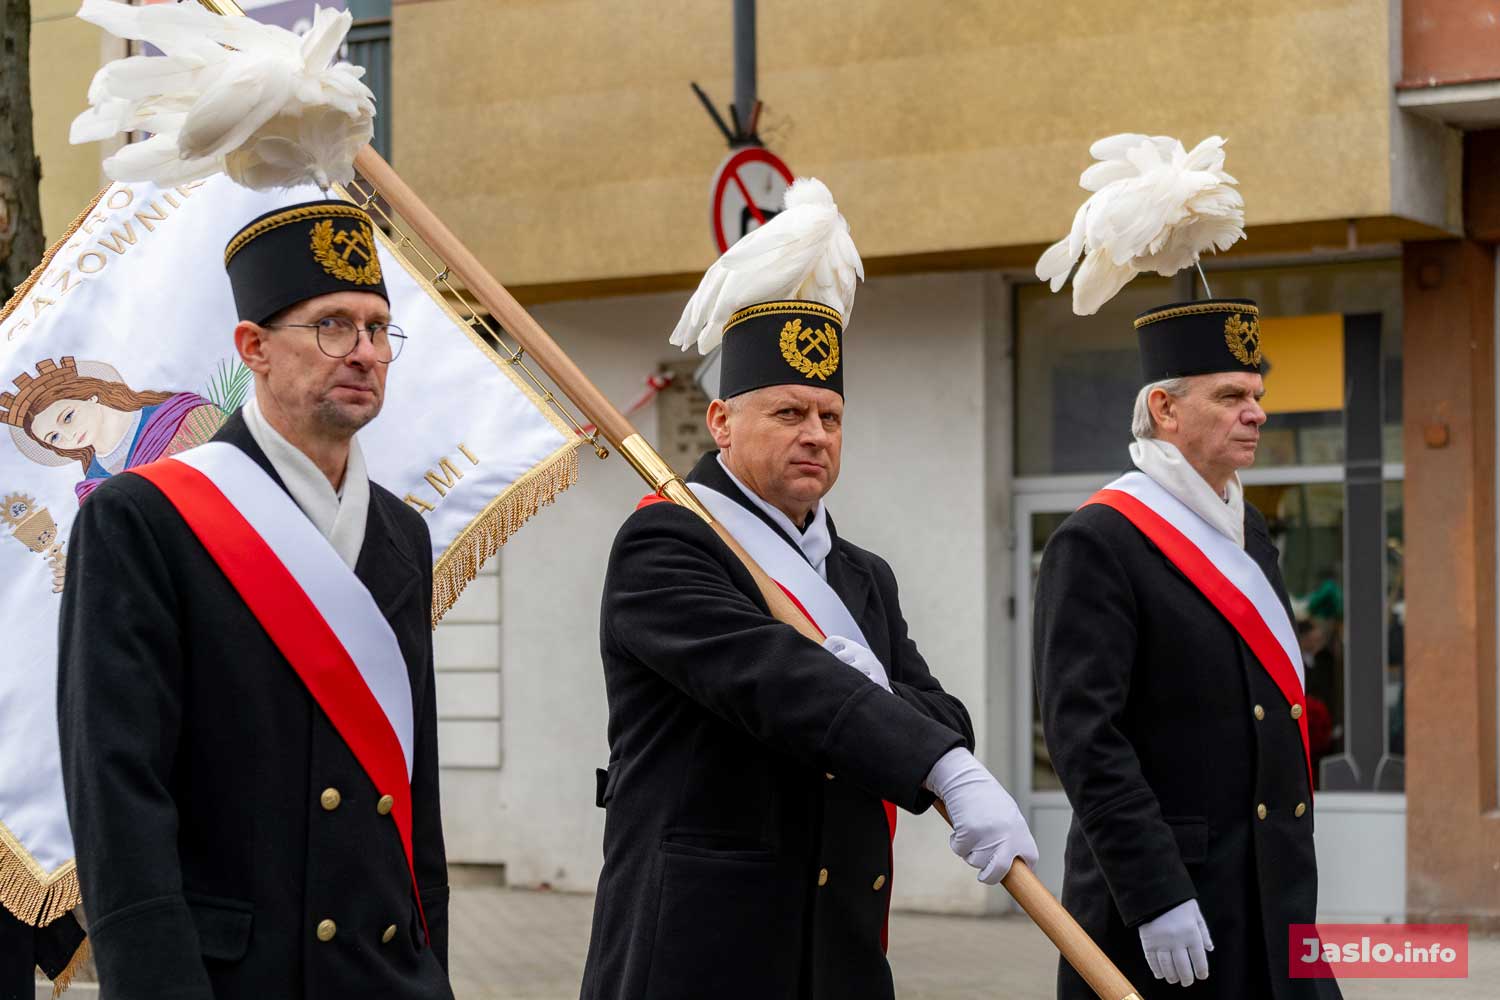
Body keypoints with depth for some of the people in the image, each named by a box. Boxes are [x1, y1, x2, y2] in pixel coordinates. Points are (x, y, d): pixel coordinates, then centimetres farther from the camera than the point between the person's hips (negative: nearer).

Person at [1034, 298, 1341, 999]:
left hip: (1274, 902, 8)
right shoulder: (1098, 543, -12)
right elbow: (1084, 736, -18)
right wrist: (1156, 897, -23)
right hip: (1164, 905, -8)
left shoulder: (1247, 530, 14)